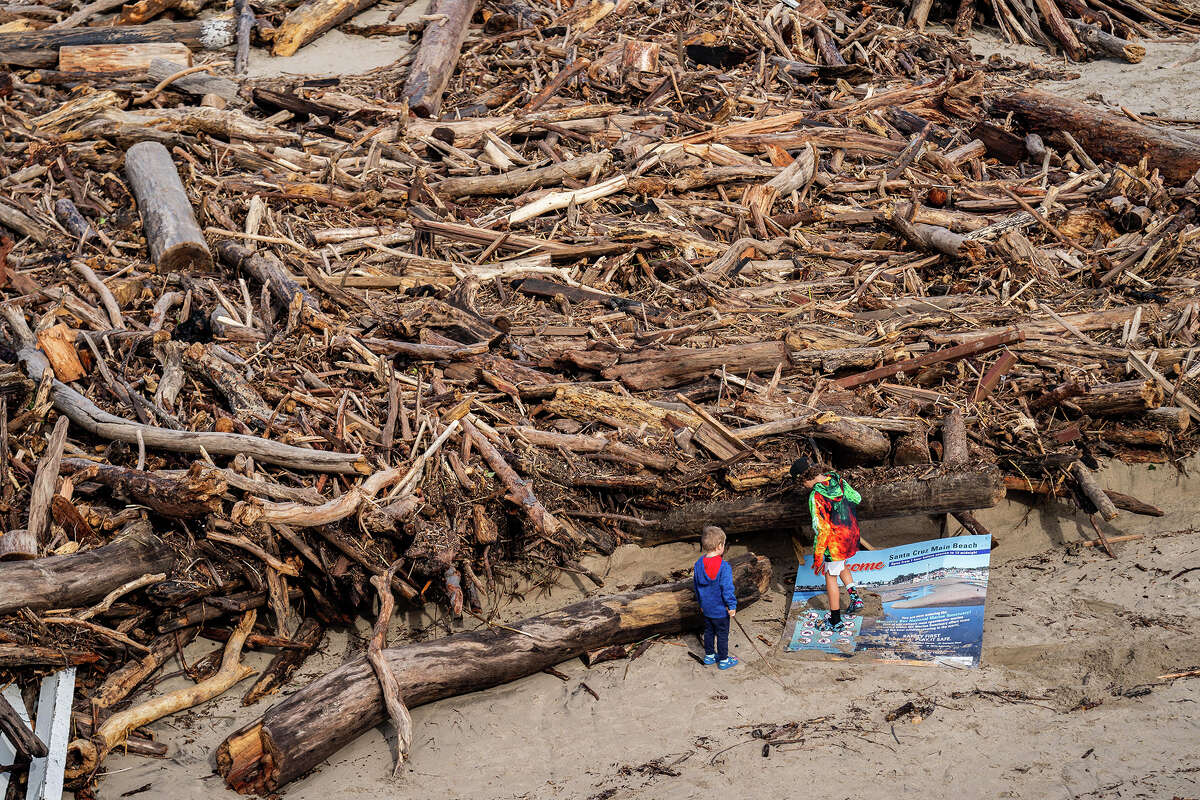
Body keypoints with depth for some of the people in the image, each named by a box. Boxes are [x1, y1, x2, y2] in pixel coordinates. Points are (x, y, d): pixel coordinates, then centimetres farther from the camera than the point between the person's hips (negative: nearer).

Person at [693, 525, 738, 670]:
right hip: (720, 609, -6)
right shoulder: (724, 567, -26)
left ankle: (709, 656, 35)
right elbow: (727, 589, -22)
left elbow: (696, 586, 6)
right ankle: (723, 660, 22)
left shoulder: (698, 564, -5)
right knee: (722, 634, 11)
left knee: (709, 631, 22)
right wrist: (732, 606, -9)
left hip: (706, 608, 6)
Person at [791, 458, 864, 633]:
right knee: (841, 564, 34)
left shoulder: (816, 497, -27)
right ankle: (855, 597, 25)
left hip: (835, 541, -8)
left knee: (830, 577, 10)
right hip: (851, 533, 8)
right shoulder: (838, 480, -5)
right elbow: (857, 498, 11)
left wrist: (817, 557, -17)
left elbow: (821, 530, -25)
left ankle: (835, 622, 20)